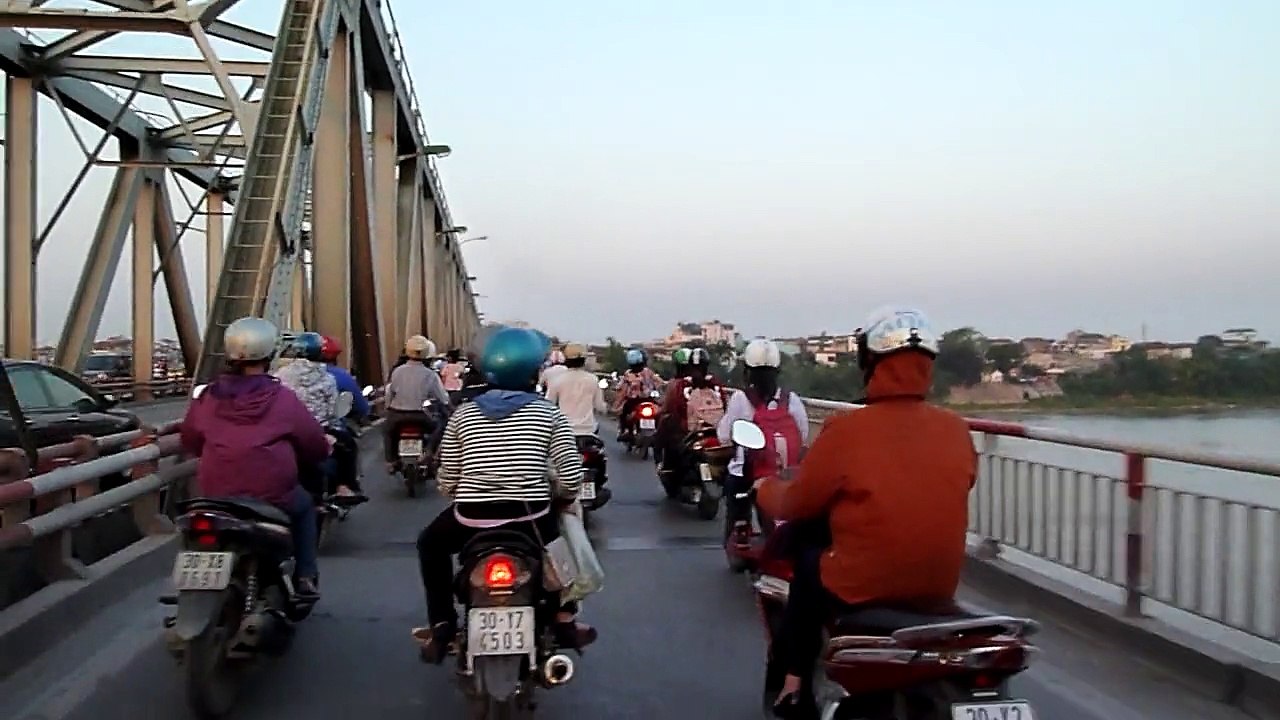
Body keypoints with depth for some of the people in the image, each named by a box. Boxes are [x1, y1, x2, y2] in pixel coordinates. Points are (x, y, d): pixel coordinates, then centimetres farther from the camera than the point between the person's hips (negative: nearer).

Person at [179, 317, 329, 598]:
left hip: (216, 496, 3)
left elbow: (190, 441, 17)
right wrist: (326, 447, 24)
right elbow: (316, 446, 0)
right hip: (273, 496, -3)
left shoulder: (207, 397, 3)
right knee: (304, 505, 27)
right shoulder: (282, 399, -6)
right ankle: (306, 578, 19)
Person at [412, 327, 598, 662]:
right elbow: (571, 482, -5)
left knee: (431, 543, 33)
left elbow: (447, 484, 6)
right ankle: (565, 624, 29)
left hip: (470, 520, 1)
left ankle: (442, 626, 24)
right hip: (530, 520, -1)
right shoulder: (549, 414, 2)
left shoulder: (462, 415, 6)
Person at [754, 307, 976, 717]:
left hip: (862, 586, -4)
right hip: (939, 588, 5)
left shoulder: (847, 430, -16)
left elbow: (795, 506, -3)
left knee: (808, 560, 24)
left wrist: (764, 488, 19)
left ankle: (794, 683, 26)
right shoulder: (956, 430, -3)